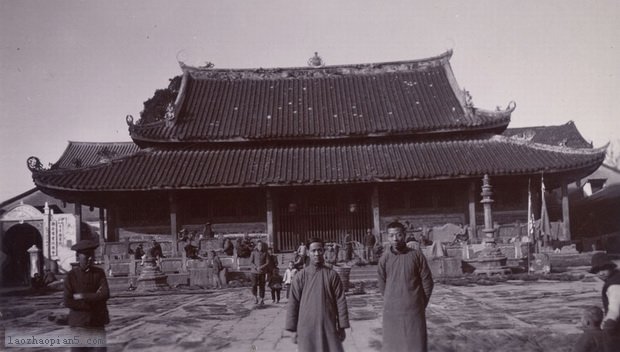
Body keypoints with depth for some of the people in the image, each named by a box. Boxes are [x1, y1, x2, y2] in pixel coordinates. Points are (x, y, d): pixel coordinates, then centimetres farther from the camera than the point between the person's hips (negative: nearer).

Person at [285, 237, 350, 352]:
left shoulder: (332, 275, 1)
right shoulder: (300, 276, -1)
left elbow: (340, 301, 2)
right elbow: (293, 303, 1)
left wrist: (342, 327, 1)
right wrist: (293, 330, 0)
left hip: (329, 327, 0)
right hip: (306, 329, 0)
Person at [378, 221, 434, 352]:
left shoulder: (416, 255, -5)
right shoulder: (384, 259, -2)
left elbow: (427, 282, 1)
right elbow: (382, 286, 8)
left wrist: (421, 304, 5)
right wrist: (392, 303, 9)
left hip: (414, 311, -1)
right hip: (392, 312, 1)